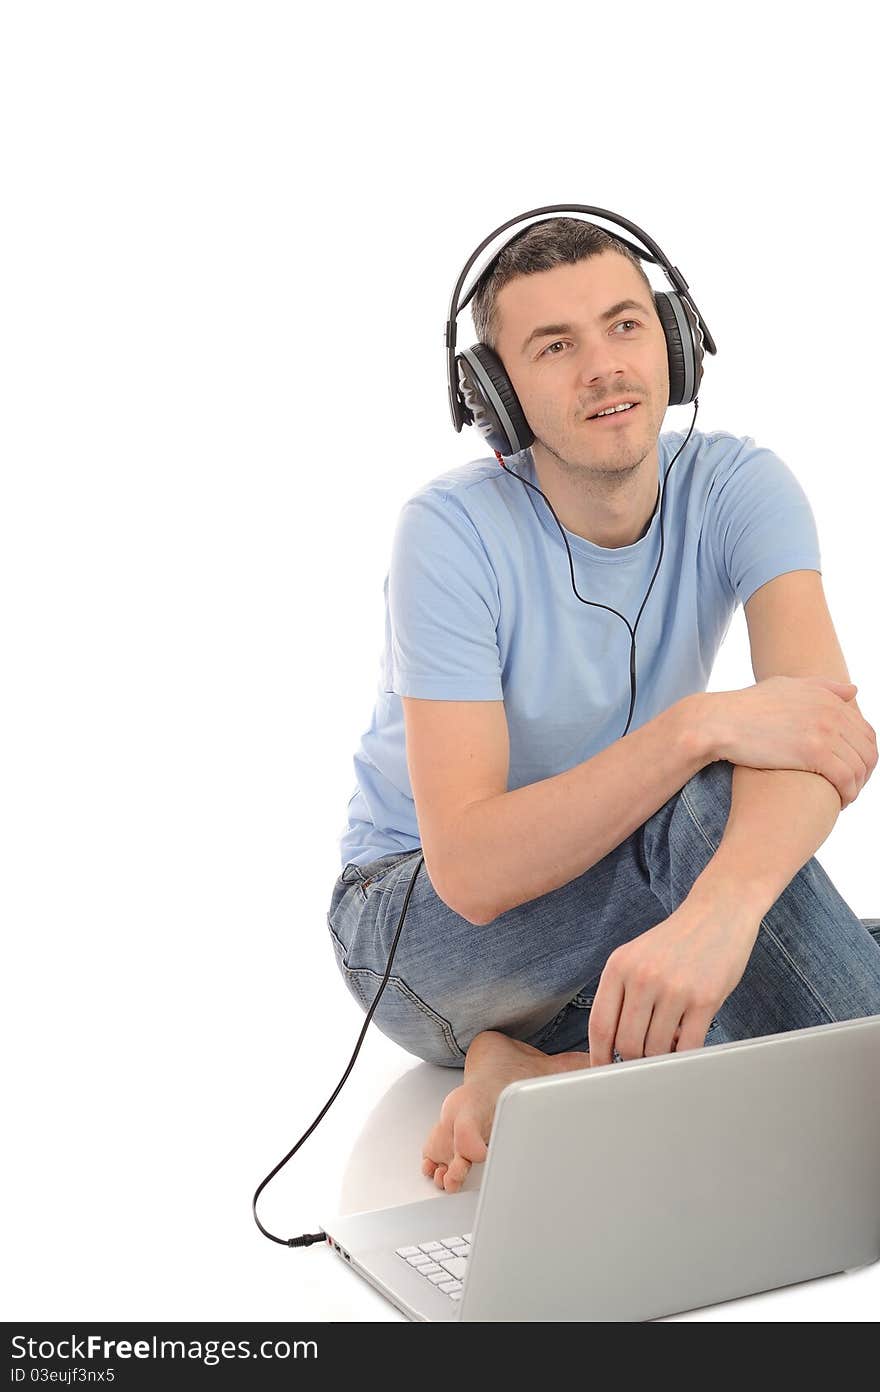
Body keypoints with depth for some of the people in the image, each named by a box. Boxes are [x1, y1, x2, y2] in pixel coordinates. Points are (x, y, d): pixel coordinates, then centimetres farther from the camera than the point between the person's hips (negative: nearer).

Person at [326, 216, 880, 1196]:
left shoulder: (737, 487, -13)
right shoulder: (453, 530, -22)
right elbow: (473, 870, -31)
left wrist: (717, 909, -53)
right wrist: (704, 725, -41)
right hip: (418, 917, -4)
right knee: (697, 808, -33)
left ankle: (535, 1064, -16)